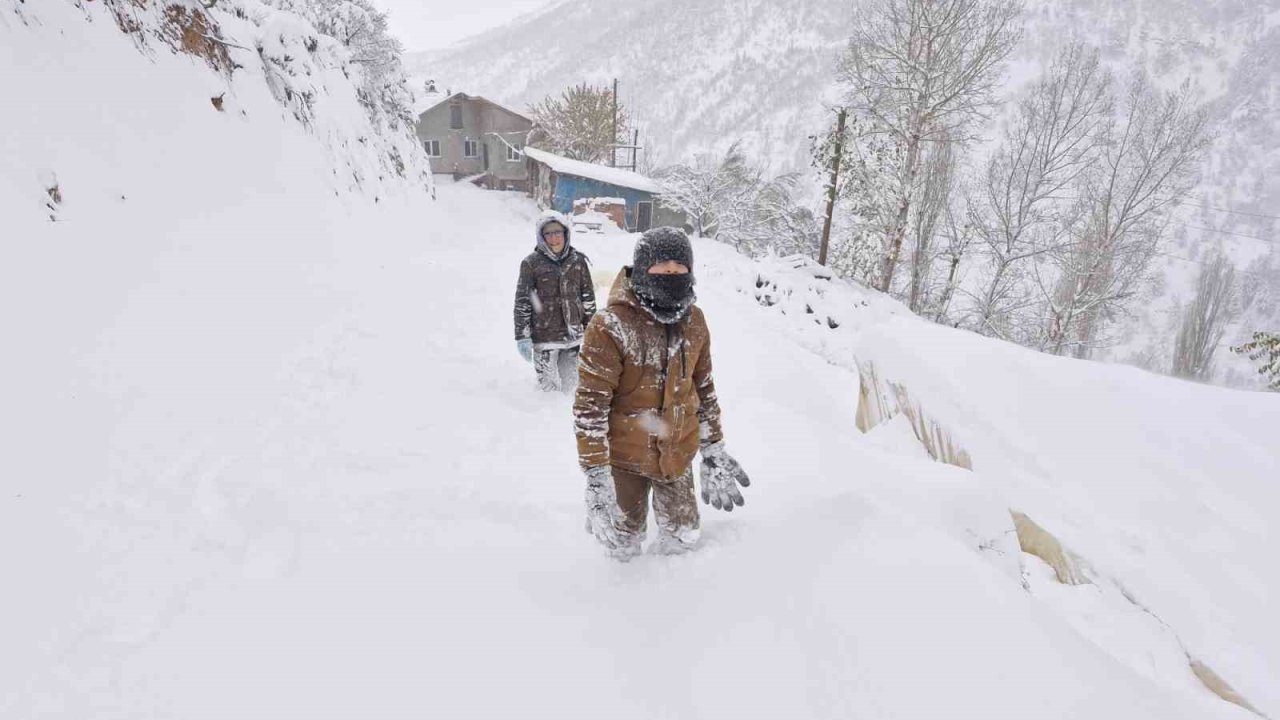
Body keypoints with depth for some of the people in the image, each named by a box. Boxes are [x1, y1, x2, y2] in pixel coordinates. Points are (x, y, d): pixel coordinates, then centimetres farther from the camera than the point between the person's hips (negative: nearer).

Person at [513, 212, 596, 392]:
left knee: (569, 385, 13)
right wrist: (522, 336, -7)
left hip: (573, 336, 3)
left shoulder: (578, 261, 4)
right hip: (544, 337, -3)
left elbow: (589, 298, 11)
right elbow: (522, 303, -4)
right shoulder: (532, 263, -5)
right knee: (549, 388, 0)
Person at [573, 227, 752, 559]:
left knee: (684, 535, 20)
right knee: (623, 545, 11)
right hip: (625, 456, -5)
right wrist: (596, 475, -18)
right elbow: (589, 405, -18)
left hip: (678, 453, 5)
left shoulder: (693, 320, -2)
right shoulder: (611, 326, -21)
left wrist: (714, 451, 10)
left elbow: (704, 387, 8)